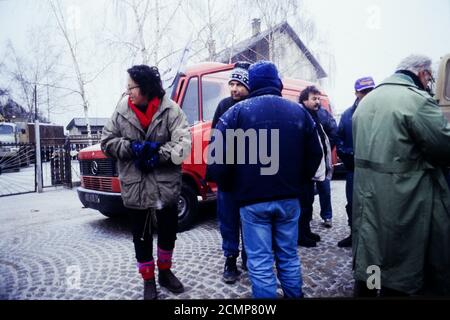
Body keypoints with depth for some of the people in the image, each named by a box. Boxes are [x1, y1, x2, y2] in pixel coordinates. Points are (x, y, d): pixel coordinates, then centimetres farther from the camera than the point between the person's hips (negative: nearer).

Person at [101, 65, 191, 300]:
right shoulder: (121, 111, -2)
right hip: (135, 187, 1)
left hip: (166, 185, -1)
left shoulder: (170, 109, -9)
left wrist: (159, 154, -23)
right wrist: (132, 148, -15)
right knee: (141, 236, 12)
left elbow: (183, 143, -14)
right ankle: (148, 280, 34)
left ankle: (165, 272, 41)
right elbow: (107, 142, 1)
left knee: (168, 230, 15)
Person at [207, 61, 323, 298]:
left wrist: (228, 185, 7)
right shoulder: (298, 111, 7)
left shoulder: (237, 111, -5)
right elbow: (315, 154, 10)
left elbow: (217, 156, -10)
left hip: (253, 199, -4)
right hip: (289, 197, 4)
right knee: (289, 257, 19)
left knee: (260, 262, 6)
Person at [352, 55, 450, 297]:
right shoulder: (418, 99, -13)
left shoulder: (367, 100, 11)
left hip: (367, 194, 8)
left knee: (367, 254, 20)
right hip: (403, 199, -7)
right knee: (399, 270, 9)